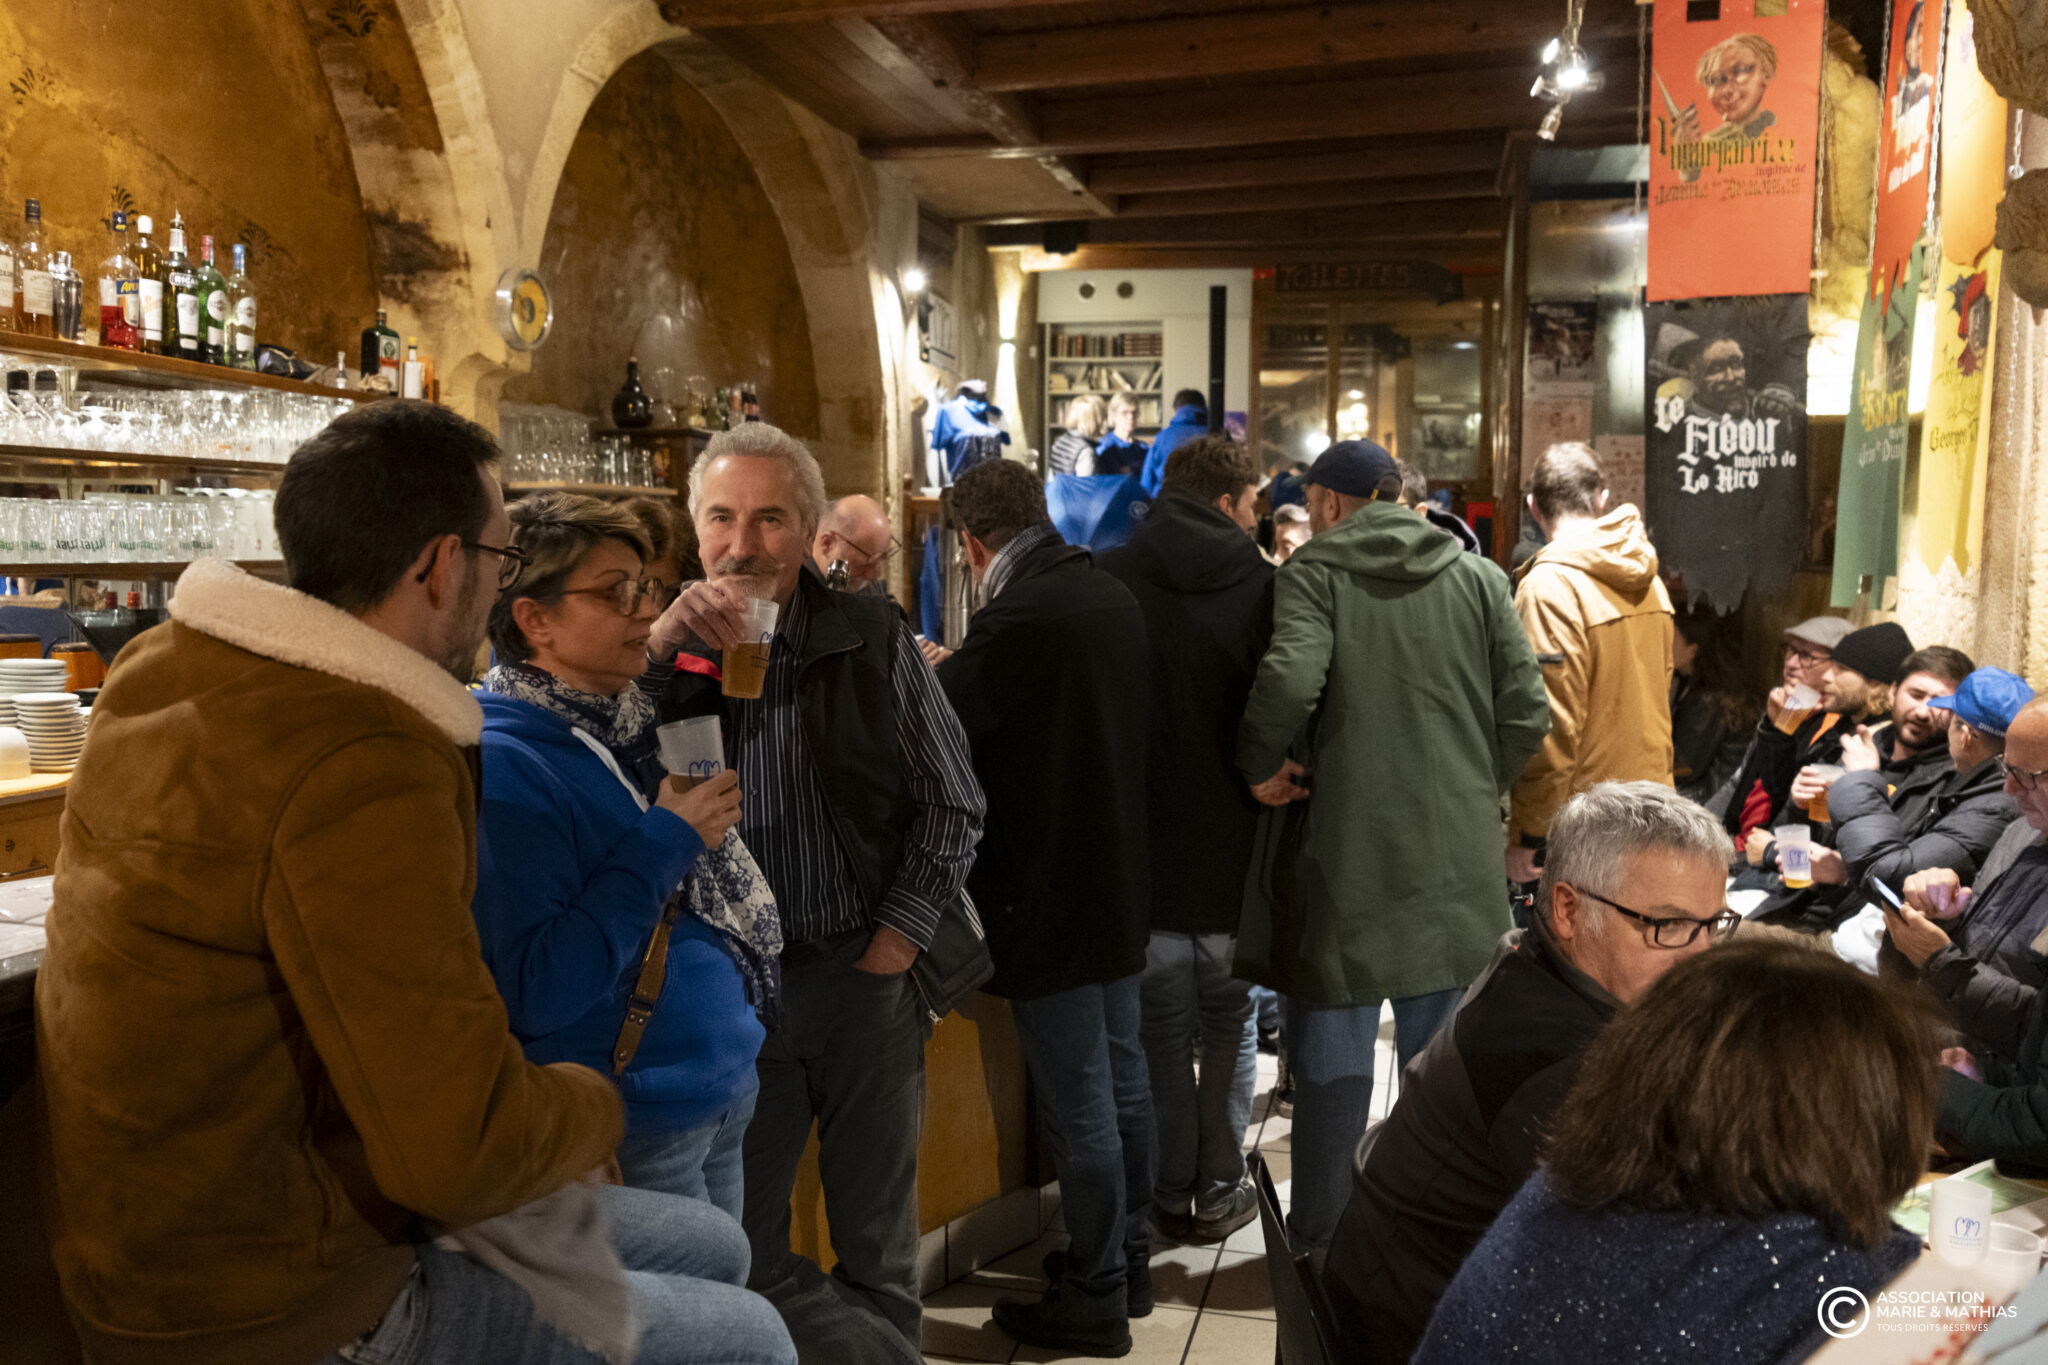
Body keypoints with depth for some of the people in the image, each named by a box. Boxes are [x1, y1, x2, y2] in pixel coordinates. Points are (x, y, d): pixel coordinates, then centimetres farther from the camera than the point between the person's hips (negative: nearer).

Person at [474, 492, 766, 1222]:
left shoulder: (633, 721, 5)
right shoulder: (501, 765, -20)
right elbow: (536, 991, -26)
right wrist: (666, 840, -23)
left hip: (723, 1090, 8)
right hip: (629, 1130, -8)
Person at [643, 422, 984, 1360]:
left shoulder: (870, 637, -3)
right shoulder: (667, 647, 1)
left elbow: (951, 804, 0)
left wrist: (895, 942, -5)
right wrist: (657, 647, -22)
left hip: (862, 976, -1)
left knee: (878, 1247, 13)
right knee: (739, 1247, 13)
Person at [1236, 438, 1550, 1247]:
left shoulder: (1312, 573, -6)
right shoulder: (1478, 577, 7)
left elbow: (1289, 680, -25)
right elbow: (1526, 713, 2)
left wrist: (1260, 764, -9)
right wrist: (1476, 786, 16)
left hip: (1344, 852, -4)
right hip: (1455, 857, 4)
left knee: (1332, 1054, 8)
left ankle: (1320, 1240, 19)